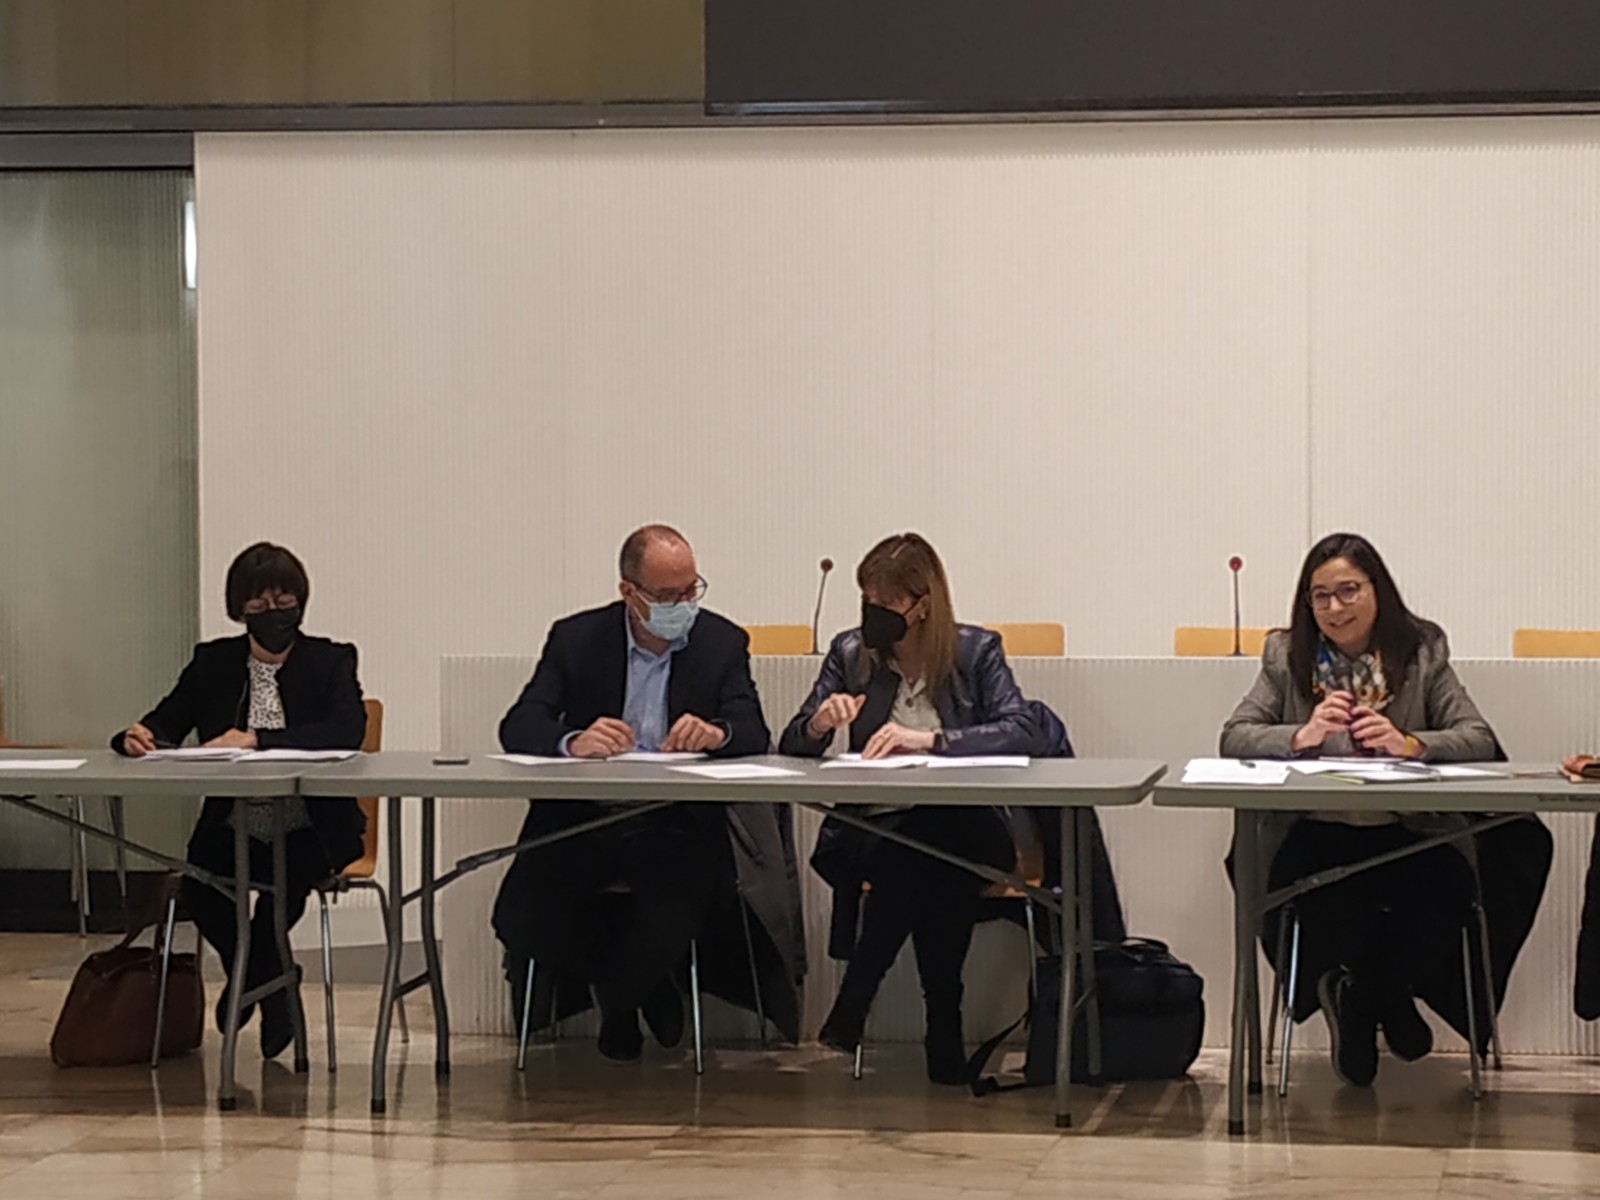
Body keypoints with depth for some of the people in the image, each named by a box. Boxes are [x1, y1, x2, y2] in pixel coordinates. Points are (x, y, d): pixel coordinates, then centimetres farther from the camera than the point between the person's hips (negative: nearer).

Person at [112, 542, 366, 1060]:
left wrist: (256, 740, -26)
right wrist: (136, 738, -18)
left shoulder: (330, 662, 1)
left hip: (310, 833, -3)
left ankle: (251, 974, -2)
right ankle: (270, 981, 4)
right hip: (234, 829, 3)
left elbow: (347, 732, -17)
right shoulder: (213, 663, 11)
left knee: (288, 875, -34)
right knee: (197, 882, -26)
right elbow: (163, 726, 8)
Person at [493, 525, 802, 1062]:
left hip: (678, 824, -1)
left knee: (671, 923, -31)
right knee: (521, 922, -23)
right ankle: (642, 989, 6)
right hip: (585, 821, 1)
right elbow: (518, 727, -6)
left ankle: (617, 998, 7)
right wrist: (572, 741, -29)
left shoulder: (722, 642, 5)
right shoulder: (576, 639, 4)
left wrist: (718, 733, -30)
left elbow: (755, 735, -5)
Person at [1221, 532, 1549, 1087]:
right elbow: (1234, 737, 0)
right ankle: (1384, 1000, -2)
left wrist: (1411, 744, -21)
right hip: (1315, 833, 0)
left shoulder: (1422, 652, 7)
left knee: (1447, 891, -31)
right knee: (1316, 895, -35)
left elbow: (1480, 740, -2)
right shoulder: (1286, 656, 9)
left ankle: (1361, 999, 1)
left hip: (1406, 833, 1)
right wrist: (1301, 737, -19)